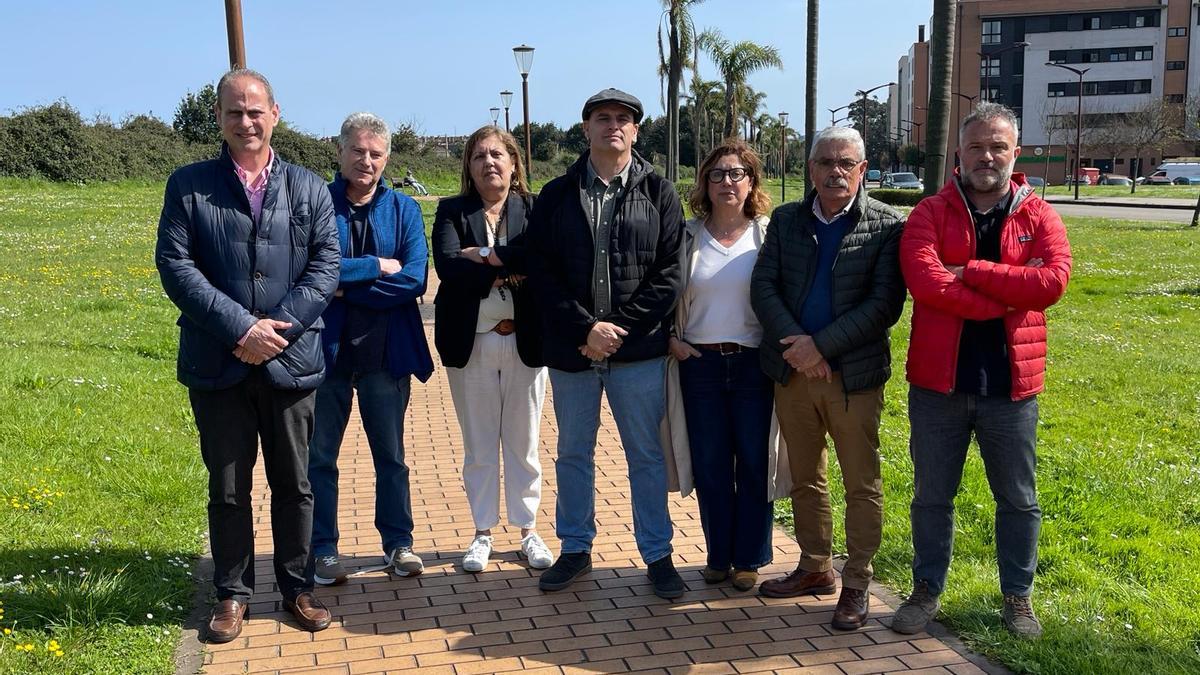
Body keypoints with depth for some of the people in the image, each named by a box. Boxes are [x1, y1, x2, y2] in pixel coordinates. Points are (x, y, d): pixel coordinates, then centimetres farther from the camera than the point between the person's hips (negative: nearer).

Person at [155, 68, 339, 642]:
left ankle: (297, 587, 27)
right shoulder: (188, 185, 2)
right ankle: (232, 594, 26)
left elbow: (325, 267, -2)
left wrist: (278, 328, -14)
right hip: (217, 364, -1)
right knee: (227, 487, 11)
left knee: (294, 484, 11)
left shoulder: (309, 189, 5)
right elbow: (174, 265, -7)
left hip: (290, 360, 1)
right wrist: (242, 328, -16)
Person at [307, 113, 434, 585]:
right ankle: (323, 550, 22)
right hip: (325, 350, -1)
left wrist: (346, 285, -14)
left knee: (391, 455, 13)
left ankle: (398, 544, 26)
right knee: (319, 456, 9)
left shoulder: (404, 210, 3)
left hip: (386, 352, 2)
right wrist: (377, 266, -15)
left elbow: (414, 279, -10)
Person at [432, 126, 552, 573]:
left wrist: (486, 256, -17)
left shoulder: (534, 209, 1)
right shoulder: (452, 211, 2)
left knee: (523, 442, 9)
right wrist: (512, 270, -15)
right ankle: (483, 532, 22)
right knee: (478, 444, 10)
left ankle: (528, 529, 22)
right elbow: (448, 267, -14)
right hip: (471, 344, 1)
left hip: (524, 340, 0)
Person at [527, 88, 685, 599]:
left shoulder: (659, 193, 2)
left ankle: (657, 554, 20)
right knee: (573, 454, 13)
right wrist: (586, 328, -13)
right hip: (571, 348, 2)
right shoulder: (557, 194, 5)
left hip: (639, 348, -1)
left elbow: (668, 273, -4)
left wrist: (619, 330, -12)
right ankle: (575, 550, 28)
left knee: (647, 455, 7)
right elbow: (541, 271, -2)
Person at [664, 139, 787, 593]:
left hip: (754, 363, -1)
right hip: (699, 364, 2)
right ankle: (719, 556, 22)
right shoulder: (687, 237, 5)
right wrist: (671, 339, -1)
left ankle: (749, 559, 20)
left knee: (754, 463, 5)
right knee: (710, 465, 8)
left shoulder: (769, 236, 0)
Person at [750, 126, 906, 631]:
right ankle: (815, 568, 31)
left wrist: (821, 345, -18)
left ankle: (856, 584, 18)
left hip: (854, 375, -4)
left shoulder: (887, 227, -5)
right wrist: (796, 344, -16)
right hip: (793, 370, 4)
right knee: (805, 479, 16)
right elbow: (763, 287, -1)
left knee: (862, 485, 5)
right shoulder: (786, 220, 6)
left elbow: (885, 305, -13)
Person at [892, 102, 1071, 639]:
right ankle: (927, 589, 30)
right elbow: (924, 280, -20)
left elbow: (1053, 280, -16)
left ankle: (1017, 595, 32)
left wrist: (970, 272, -18)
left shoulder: (1038, 216, 2)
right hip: (938, 381, -1)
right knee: (932, 496, 13)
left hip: (1011, 385, 1)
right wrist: (1011, 293, -18)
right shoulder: (930, 214, -2)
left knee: (1019, 500, 14)